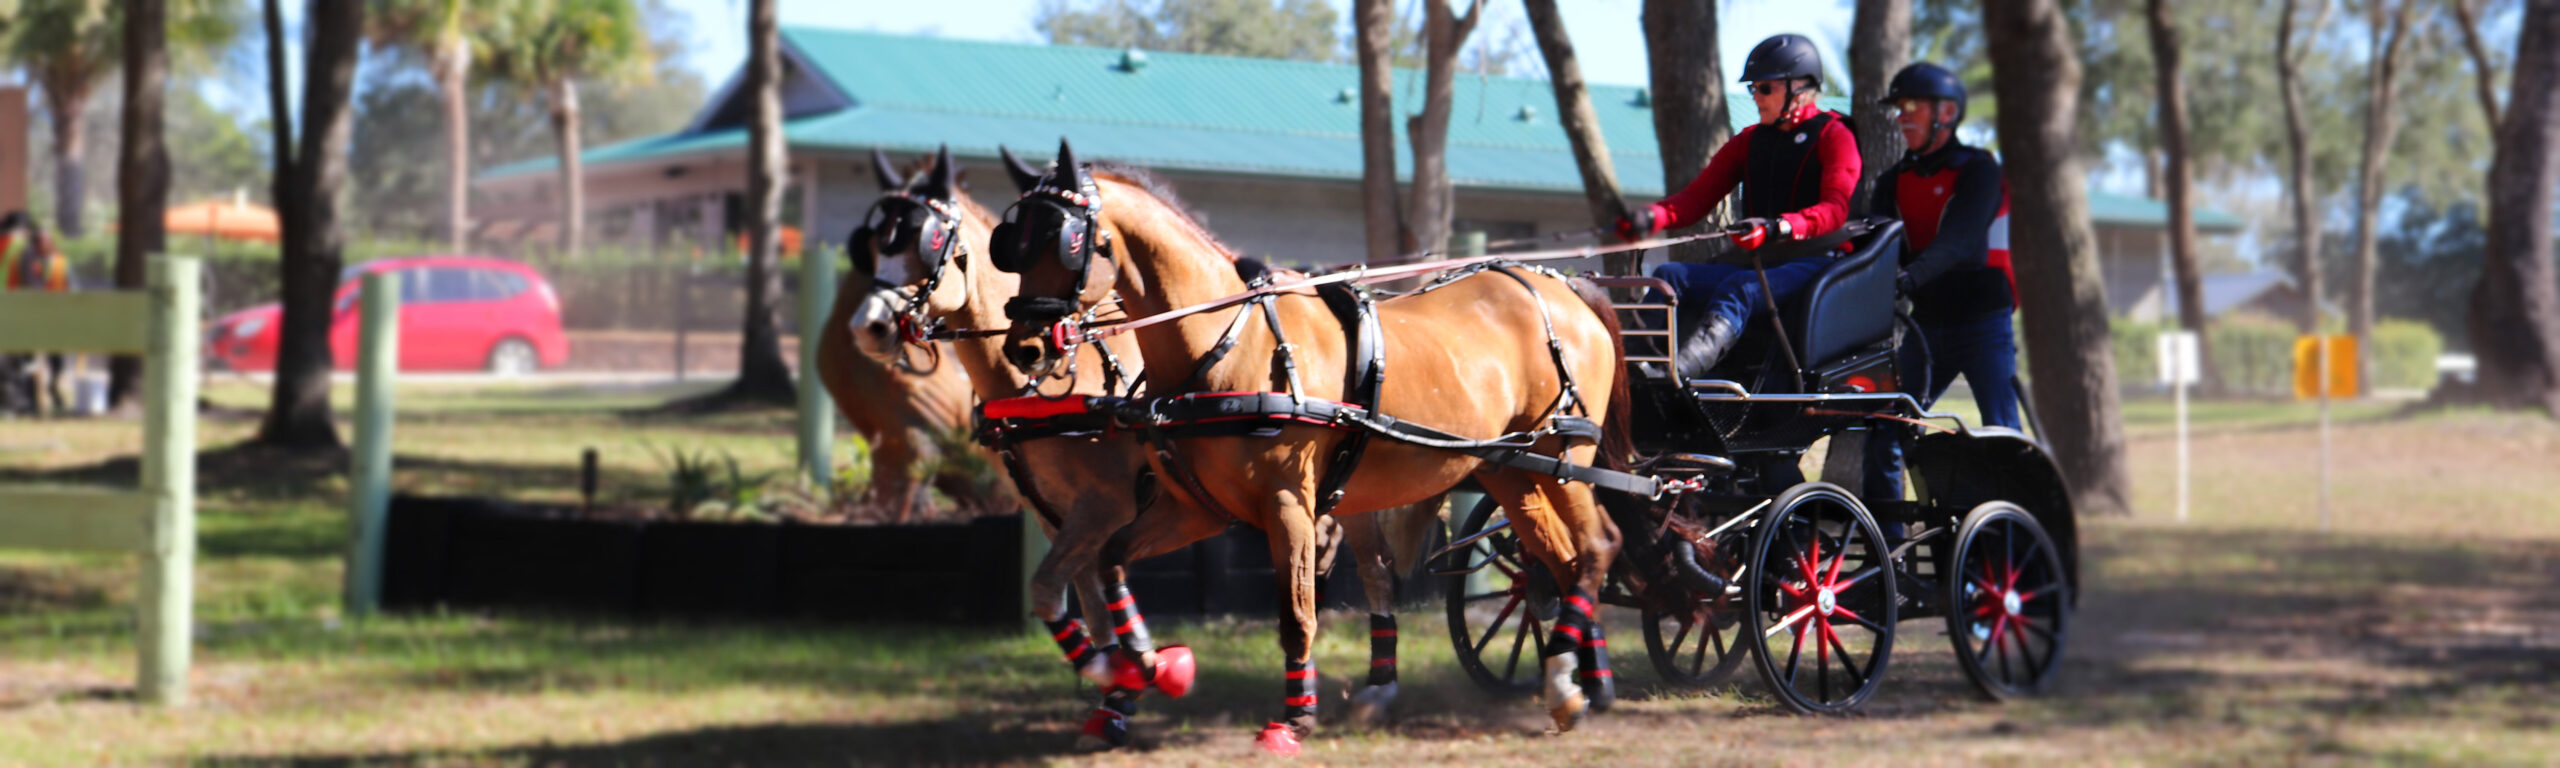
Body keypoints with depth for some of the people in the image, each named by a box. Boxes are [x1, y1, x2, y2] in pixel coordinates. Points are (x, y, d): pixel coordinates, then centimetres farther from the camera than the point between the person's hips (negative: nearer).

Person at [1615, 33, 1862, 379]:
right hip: (1758, 263, 7)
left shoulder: (1833, 136, 1)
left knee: (1738, 288, -37)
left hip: (1814, 262, -7)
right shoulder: (1749, 141, 20)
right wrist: (1653, 216, -13)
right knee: (1669, 277, -18)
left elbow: (1835, 208, -15)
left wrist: (1778, 227, -36)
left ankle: (1678, 373, -59)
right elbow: (1698, 196, 10)